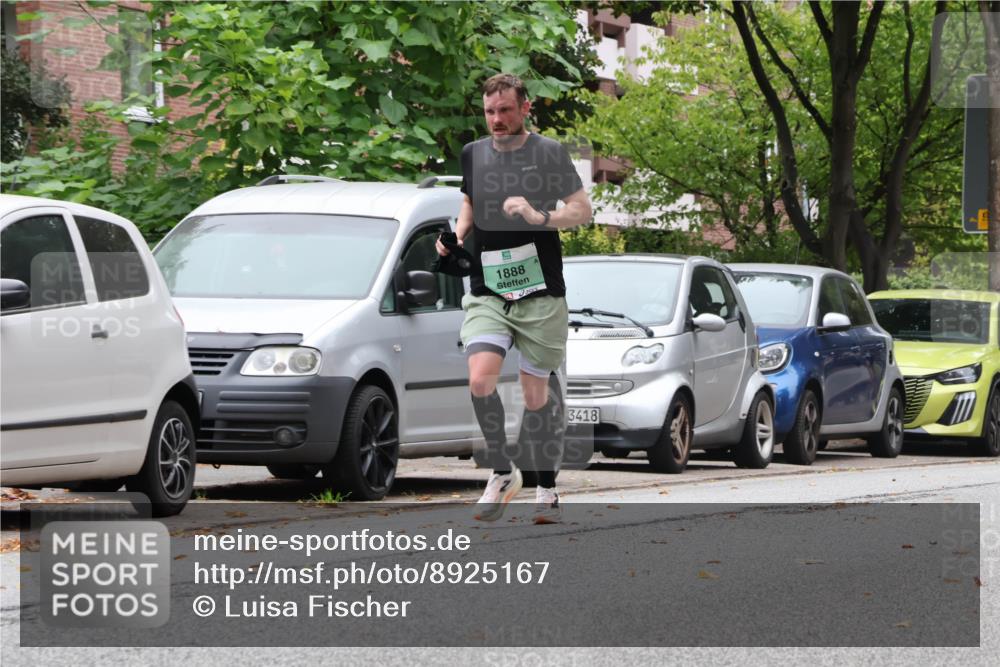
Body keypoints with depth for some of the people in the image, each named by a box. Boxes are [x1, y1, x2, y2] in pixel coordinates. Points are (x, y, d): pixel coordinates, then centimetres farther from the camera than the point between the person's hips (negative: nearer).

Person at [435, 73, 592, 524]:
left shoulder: (549, 152, -2)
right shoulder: (473, 154, 9)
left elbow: (583, 209, -3)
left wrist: (539, 216, -20)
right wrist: (457, 235, 6)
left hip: (540, 294, -3)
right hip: (486, 292, 3)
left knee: (535, 394, 2)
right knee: (480, 379, -18)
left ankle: (546, 489, 15)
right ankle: (503, 472, 0)